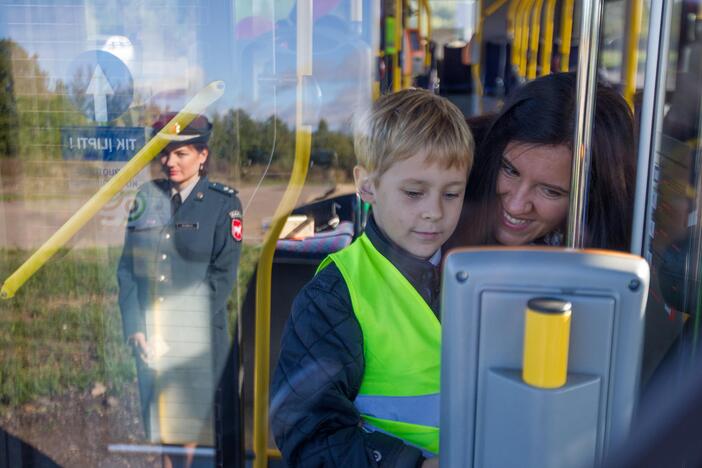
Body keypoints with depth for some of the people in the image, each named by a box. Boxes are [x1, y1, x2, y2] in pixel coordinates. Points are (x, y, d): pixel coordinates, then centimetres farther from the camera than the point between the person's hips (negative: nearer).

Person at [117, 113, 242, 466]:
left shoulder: (223, 204, -2)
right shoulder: (147, 197, 8)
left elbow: (222, 275, -7)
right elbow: (127, 267, 5)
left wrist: (178, 332, -12)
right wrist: (135, 329, -6)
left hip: (198, 337, -3)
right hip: (149, 335, 3)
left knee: (195, 429, 6)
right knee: (159, 423, 10)